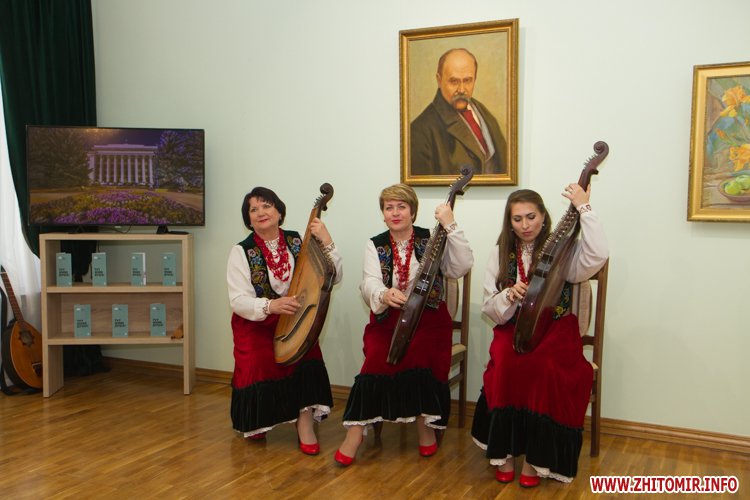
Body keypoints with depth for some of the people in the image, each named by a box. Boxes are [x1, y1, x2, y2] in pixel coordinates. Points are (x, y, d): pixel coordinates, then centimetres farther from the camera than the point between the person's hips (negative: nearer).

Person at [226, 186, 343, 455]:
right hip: (256, 324, -1)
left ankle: (305, 423, -11)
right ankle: (255, 420, 12)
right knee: (259, 365, -19)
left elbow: (333, 278, -3)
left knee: (306, 354, -23)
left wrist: (327, 242, -16)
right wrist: (270, 306, -31)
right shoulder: (241, 252, -5)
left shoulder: (298, 242, 0)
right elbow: (238, 300, -13)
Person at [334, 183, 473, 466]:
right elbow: (369, 283, -9)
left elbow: (462, 267, -12)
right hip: (387, 319, 1)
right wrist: (384, 295, -31)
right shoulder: (375, 245, 7)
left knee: (422, 351, -27)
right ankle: (355, 431, -16)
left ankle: (426, 422, -6)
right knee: (378, 354, -25)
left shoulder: (432, 240, 3)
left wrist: (451, 227, -18)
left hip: (428, 317, 0)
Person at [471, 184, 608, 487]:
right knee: (506, 364, -28)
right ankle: (504, 450, -7)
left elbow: (598, 256, -25)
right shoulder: (501, 254, 6)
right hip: (514, 331, 2)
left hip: (554, 331, -2)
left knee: (546, 369, -31)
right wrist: (510, 296, -16)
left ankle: (536, 456, -10)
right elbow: (490, 310, 6)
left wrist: (584, 209, -20)